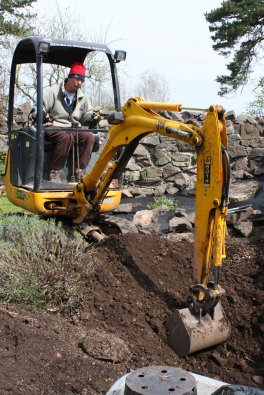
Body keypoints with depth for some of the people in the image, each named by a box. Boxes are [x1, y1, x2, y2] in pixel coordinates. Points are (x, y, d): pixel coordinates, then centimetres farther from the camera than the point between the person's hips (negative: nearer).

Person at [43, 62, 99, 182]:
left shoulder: (82, 98, 18)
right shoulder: (52, 92, 2)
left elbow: (86, 114, 25)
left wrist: (92, 116, 0)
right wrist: (43, 114, -23)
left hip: (74, 129, 5)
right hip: (53, 128, -5)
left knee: (89, 136, -25)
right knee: (66, 136, -39)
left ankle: (80, 171, -24)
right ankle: (54, 172, -33)